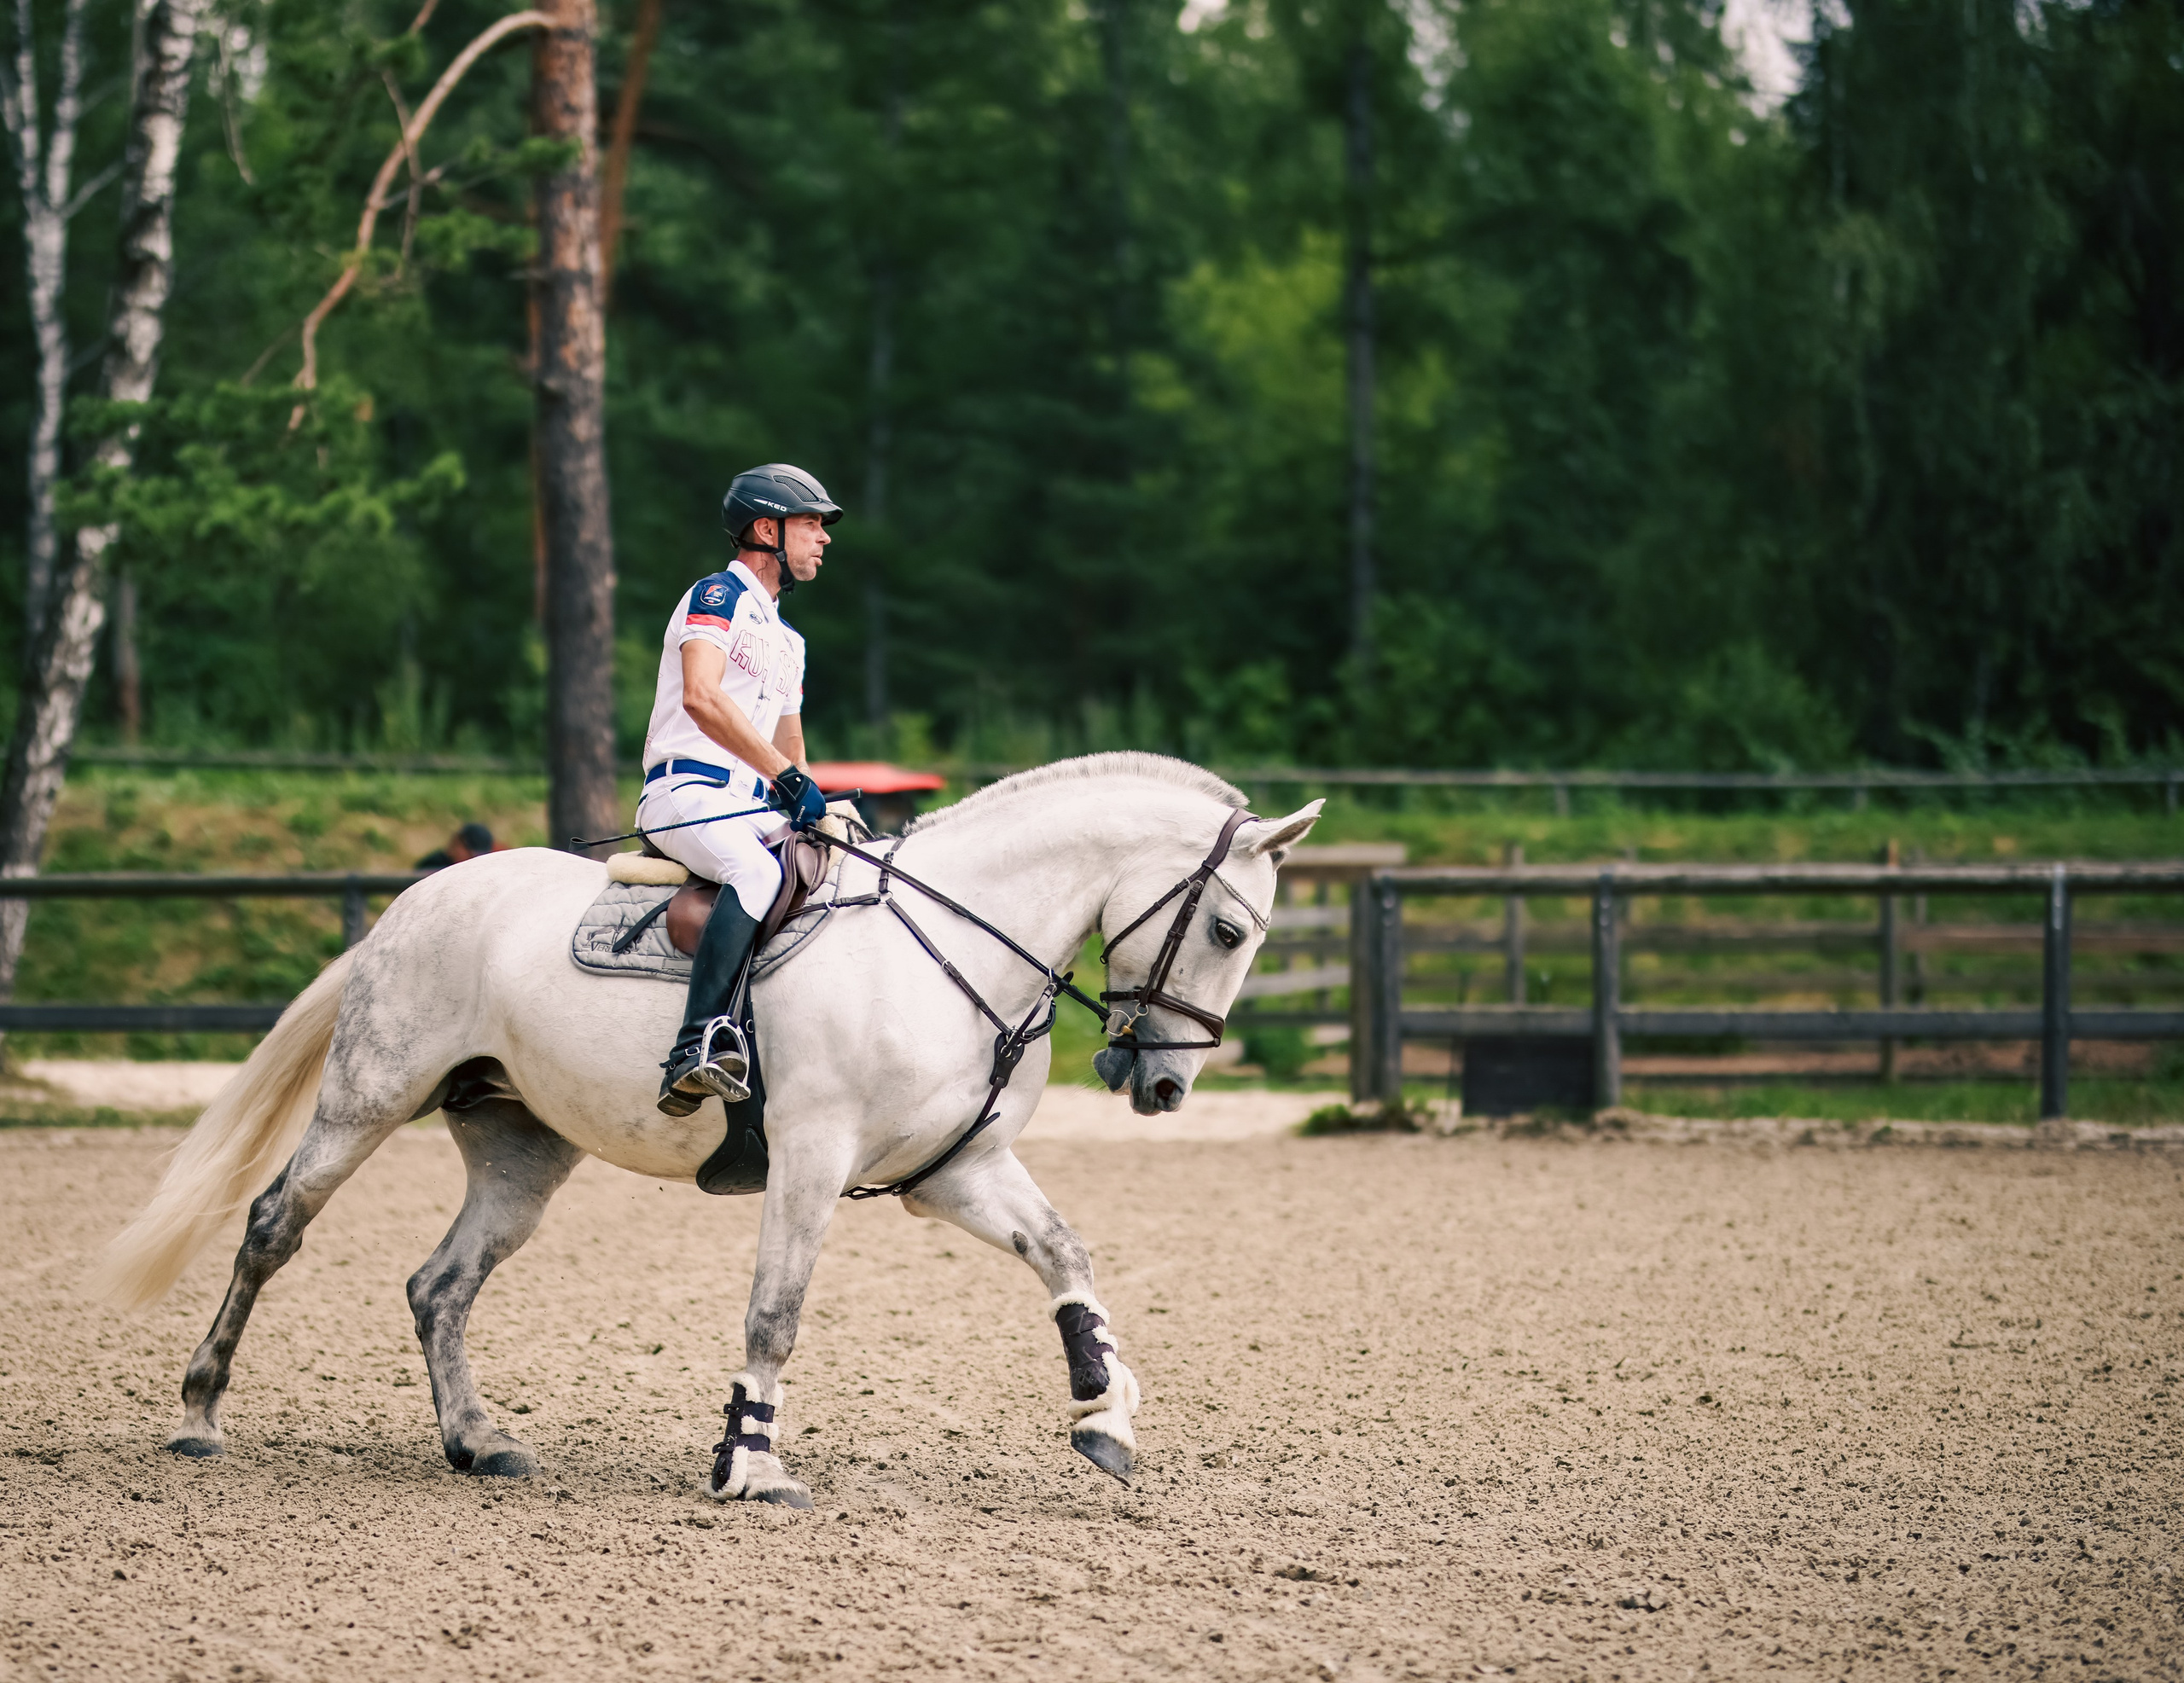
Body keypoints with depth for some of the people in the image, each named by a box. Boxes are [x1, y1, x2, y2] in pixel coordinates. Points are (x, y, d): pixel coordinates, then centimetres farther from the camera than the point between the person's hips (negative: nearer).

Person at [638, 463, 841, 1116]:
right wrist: (787, 775, -23)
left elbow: (788, 745, 31)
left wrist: (808, 806, 10)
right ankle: (699, 1045, -50)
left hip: (754, 808, 9)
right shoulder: (719, 595, -1)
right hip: (686, 790, -9)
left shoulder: (787, 641, 27)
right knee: (757, 872, -36)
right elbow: (701, 696, -18)